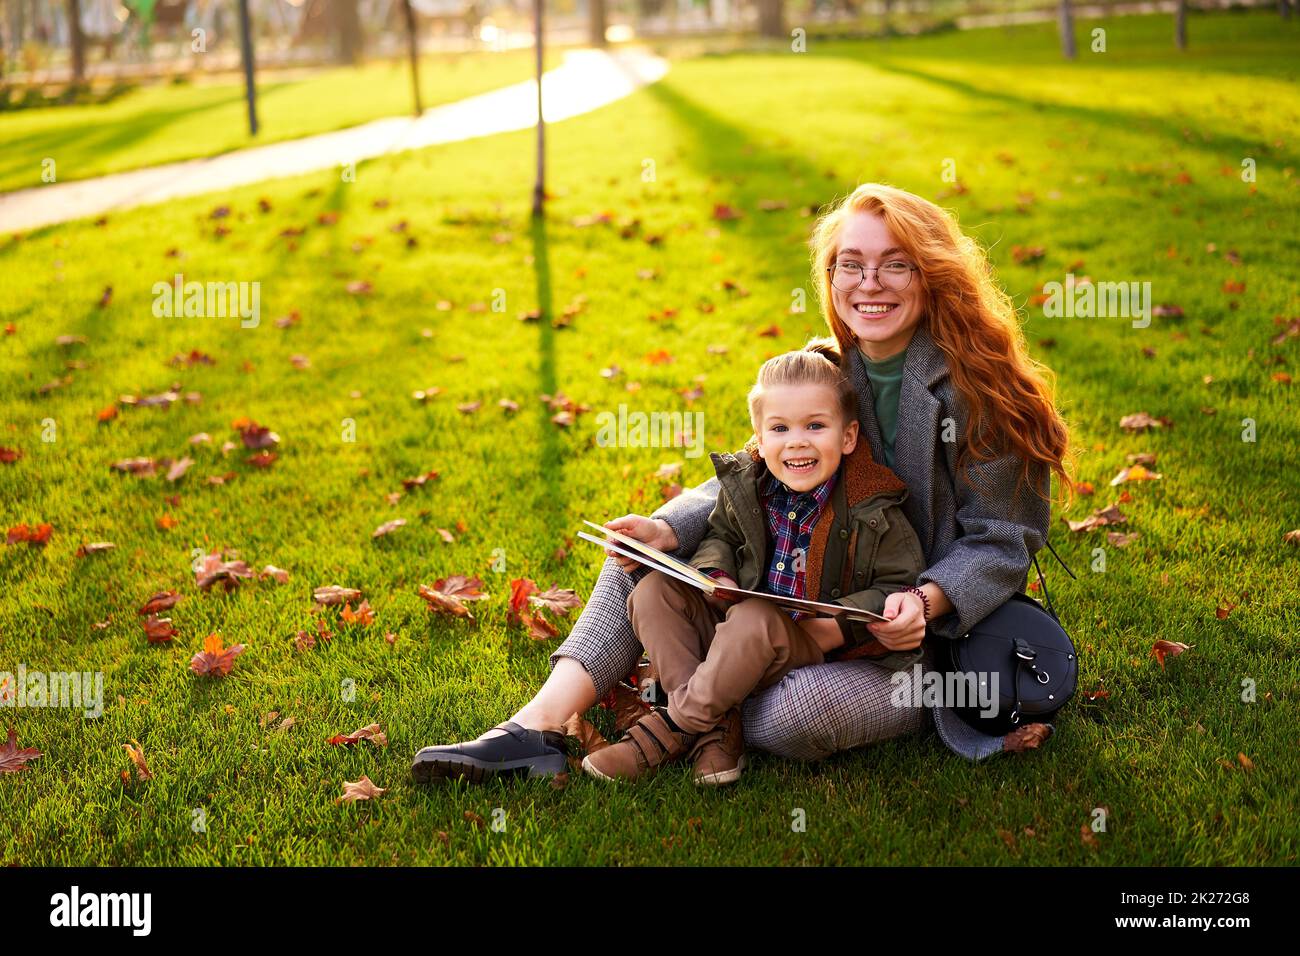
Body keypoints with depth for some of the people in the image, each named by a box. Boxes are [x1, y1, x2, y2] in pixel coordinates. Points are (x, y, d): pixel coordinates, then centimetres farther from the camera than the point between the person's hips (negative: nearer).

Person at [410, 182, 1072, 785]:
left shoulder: (980, 385, -16)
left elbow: (1000, 541, -14)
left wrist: (926, 601, -32)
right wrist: (667, 529, -17)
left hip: (940, 634, -6)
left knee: (791, 715, -34)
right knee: (645, 551, -3)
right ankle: (541, 725, -14)